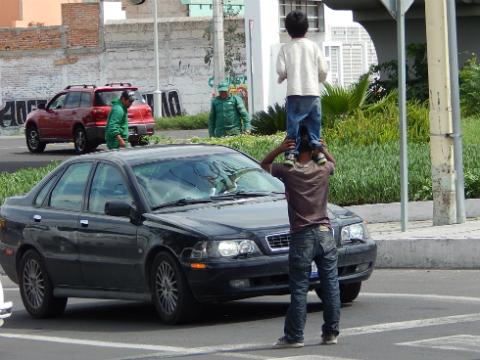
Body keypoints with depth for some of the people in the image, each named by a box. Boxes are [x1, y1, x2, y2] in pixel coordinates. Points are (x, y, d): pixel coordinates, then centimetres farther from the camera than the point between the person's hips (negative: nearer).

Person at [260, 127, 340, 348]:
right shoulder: (322, 170, 2)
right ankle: (331, 332, 10)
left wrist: (279, 149, -3)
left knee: (299, 290, 0)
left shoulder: (288, 172, -5)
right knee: (330, 286, 6)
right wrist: (323, 149, 10)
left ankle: (294, 336, 1)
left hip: (302, 237, -2)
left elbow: (264, 165, 14)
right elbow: (333, 162, 28)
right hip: (325, 234, 3)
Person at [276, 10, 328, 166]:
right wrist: (319, 80, 22)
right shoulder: (313, 46, 3)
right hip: (312, 91, 1)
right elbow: (323, 70, 2)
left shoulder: (285, 48, 1)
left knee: (293, 124, 0)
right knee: (314, 124, 11)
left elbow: (281, 70, -6)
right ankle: (317, 150, 5)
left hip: (294, 92, -1)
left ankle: (291, 153, -10)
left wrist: (281, 78, 16)